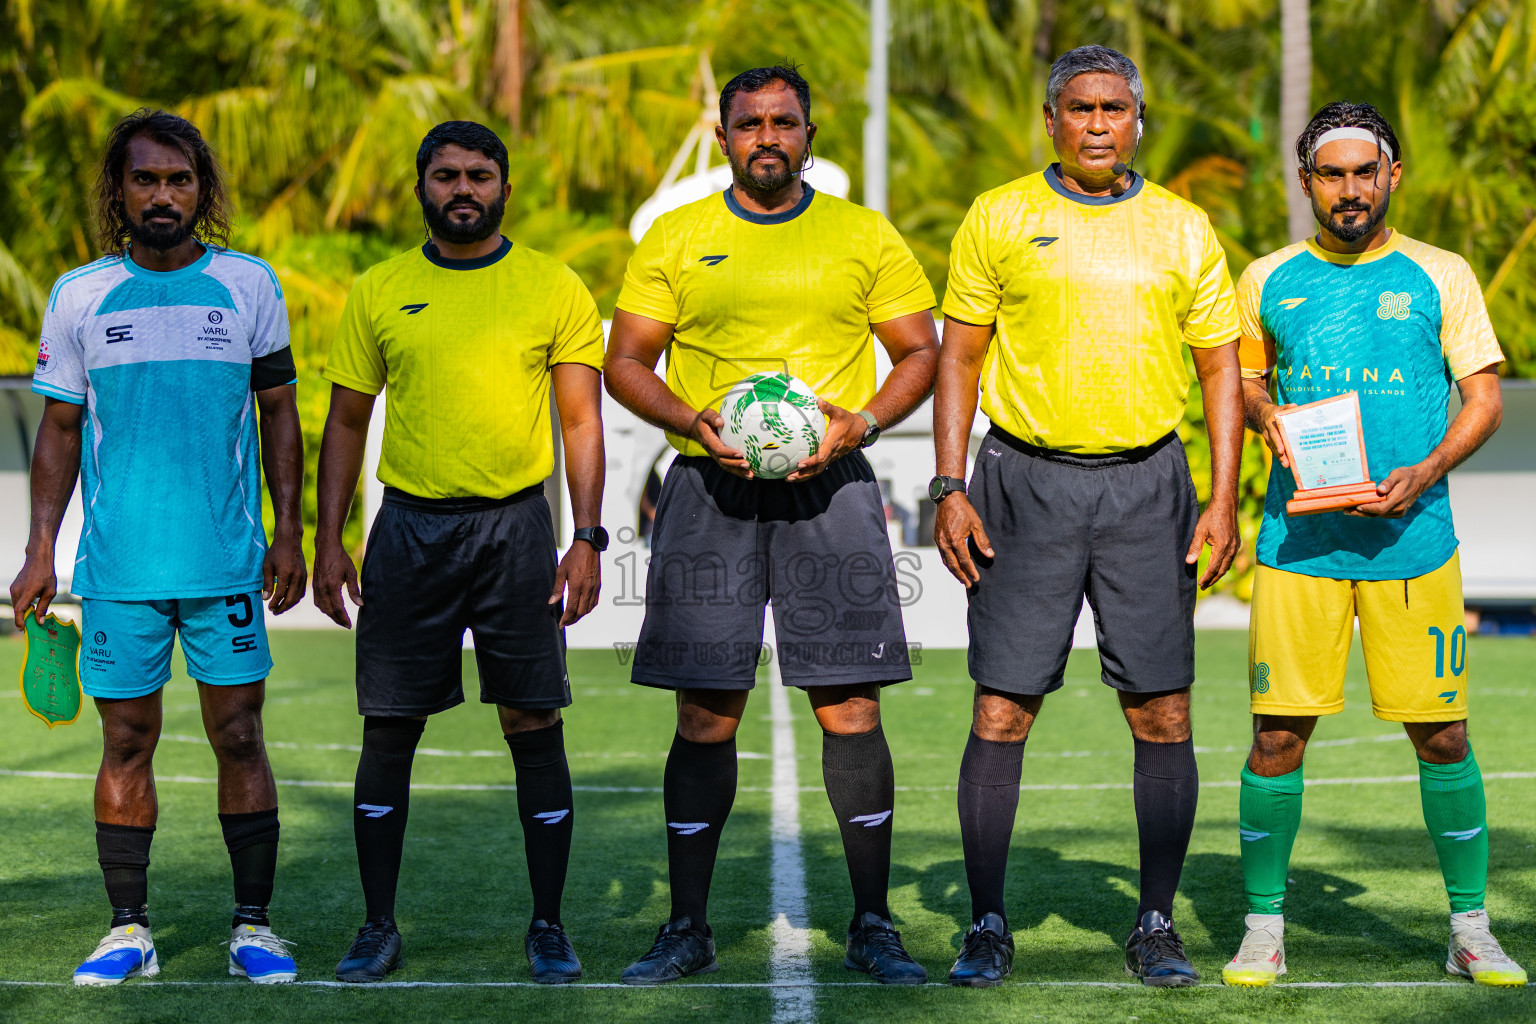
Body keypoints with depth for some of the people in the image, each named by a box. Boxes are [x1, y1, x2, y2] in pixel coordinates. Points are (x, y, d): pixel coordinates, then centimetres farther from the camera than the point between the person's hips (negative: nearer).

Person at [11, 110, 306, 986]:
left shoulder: (250, 285, 4)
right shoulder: (80, 296, 4)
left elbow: (278, 414, 10)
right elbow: (60, 428, 9)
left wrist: (289, 533, 4)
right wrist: (41, 548, 2)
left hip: (228, 561, 0)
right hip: (118, 565, 0)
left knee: (239, 738, 1)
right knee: (127, 742, 3)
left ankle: (254, 924, 9)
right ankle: (129, 930, 11)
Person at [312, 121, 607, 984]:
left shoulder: (555, 290, 3)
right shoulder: (379, 293, 7)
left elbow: (582, 420, 2)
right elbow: (347, 421, 12)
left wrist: (587, 539, -8)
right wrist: (330, 541, 4)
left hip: (515, 525, -1)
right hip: (409, 526, 1)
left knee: (535, 727, 0)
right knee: (389, 729, 2)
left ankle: (549, 927, 10)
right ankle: (380, 926, 13)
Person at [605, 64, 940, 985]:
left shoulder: (865, 237, 9)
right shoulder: (675, 239, 8)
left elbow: (922, 351, 10)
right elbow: (626, 363, 8)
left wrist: (861, 423, -9)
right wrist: (693, 422, -10)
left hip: (831, 487, 0)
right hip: (711, 490, 0)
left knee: (852, 709, -3)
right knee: (705, 715, 1)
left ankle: (873, 926, 7)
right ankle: (688, 928, 10)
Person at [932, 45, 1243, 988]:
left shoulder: (1183, 229, 8)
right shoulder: (997, 220, 5)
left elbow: (1221, 368, 10)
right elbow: (959, 355, 6)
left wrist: (1224, 500, 0)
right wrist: (950, 489, -3)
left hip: (1147, 484, 1)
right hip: (1027, 483, -1)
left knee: (1163, 716, 1)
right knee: (1002, 713, -3)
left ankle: (1156, 927, 12)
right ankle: (988, 926, 7)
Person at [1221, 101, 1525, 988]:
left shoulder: (1440, 275, 5)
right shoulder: (1268, 280, 10)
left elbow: (1484, 396, 4)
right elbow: (1242, 376, 21)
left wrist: (1428, 470, -13)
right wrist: (1264, 412, -2)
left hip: (1412, 540, -1)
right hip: (1299, 540, 1)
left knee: (1442, 737, 2)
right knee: (1277, 736, -2)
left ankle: (1471, 930, 15)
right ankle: (1264, 928, 12)